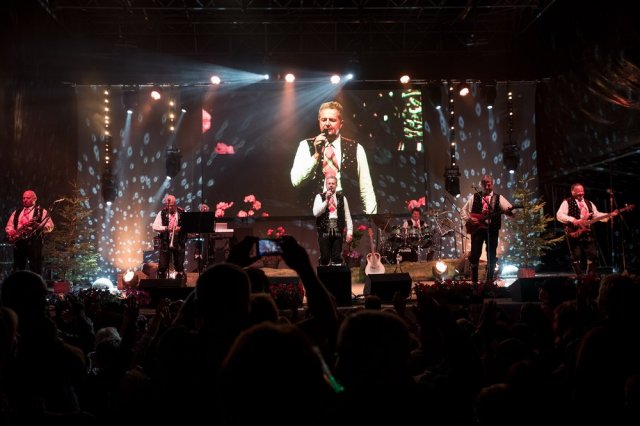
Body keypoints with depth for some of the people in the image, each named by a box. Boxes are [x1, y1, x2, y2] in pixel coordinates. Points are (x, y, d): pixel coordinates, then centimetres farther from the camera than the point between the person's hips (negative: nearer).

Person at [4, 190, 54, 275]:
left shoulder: (42, 211, 7)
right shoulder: (16, 212, 23)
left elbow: (49, 226, -2)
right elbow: (9, 226, 20)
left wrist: (37, 225, -19)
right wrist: (12, 232, -3)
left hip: (34, 241, -5)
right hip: (18, 241, 5)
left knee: (35, 270, -9)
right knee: (17, 269, 5)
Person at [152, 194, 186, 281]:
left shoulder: (182, 212, 1)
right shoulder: (162, 213, 1)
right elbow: (155, 227, -5)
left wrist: (181, 228, -18)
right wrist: (166, 228, -20)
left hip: (179, 243, 0)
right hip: (165, 243, 0)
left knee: (179, 266, 7)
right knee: (162, 266, 1)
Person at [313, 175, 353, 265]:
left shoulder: (342, 198, 9)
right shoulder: (320, 197, 5)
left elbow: (347, 216, 8)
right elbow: (315, 213, -8)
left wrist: (349, 231, 1)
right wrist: (326, 200, -13)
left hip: (337, 230, 1)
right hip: (324, 230, -1)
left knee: (337, 258, 2)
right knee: (325, 257, -1)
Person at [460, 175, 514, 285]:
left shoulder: (498, 198, 5)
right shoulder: (474, 197, 7)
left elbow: (510, 209, -7)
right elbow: (463, 211, 7)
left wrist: (509, 211, -30)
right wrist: (469, 219, -10)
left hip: (492, 229, 0)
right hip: (477, 228, 0)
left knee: (491, 255, 4)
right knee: (475, 254, -3)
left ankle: (490, 280, 15)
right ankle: (474, 280, 11)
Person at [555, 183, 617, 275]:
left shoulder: (589, 203, 21)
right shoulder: (567, 202, 0)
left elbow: (597, 215, 16)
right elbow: (559, 215, -13)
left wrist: (610, 215, 1)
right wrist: (573, 220, -23)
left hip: (587, 232, 6)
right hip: (574, 233, -6)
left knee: (593, 255, 2)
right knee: (576, 256, -5)